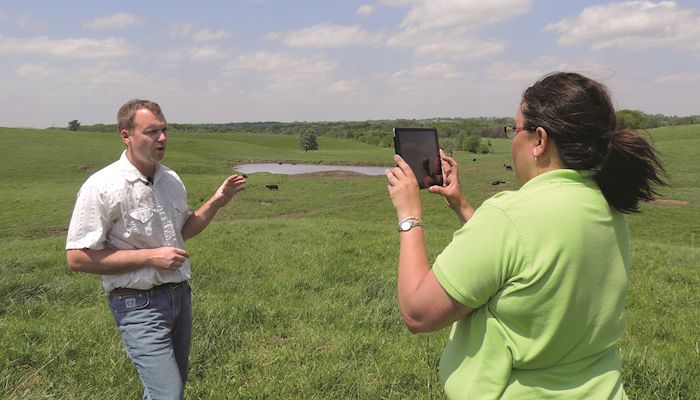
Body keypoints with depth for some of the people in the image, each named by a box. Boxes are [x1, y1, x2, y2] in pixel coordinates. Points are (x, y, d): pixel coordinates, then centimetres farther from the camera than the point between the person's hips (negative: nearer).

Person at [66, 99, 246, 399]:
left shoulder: (171, 179, 5)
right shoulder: (102, 187, -17)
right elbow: (78, 258, -17)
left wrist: (216, 202, 3)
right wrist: (151, 256, -20)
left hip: (180, 295, 7)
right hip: (139, 305, -7)